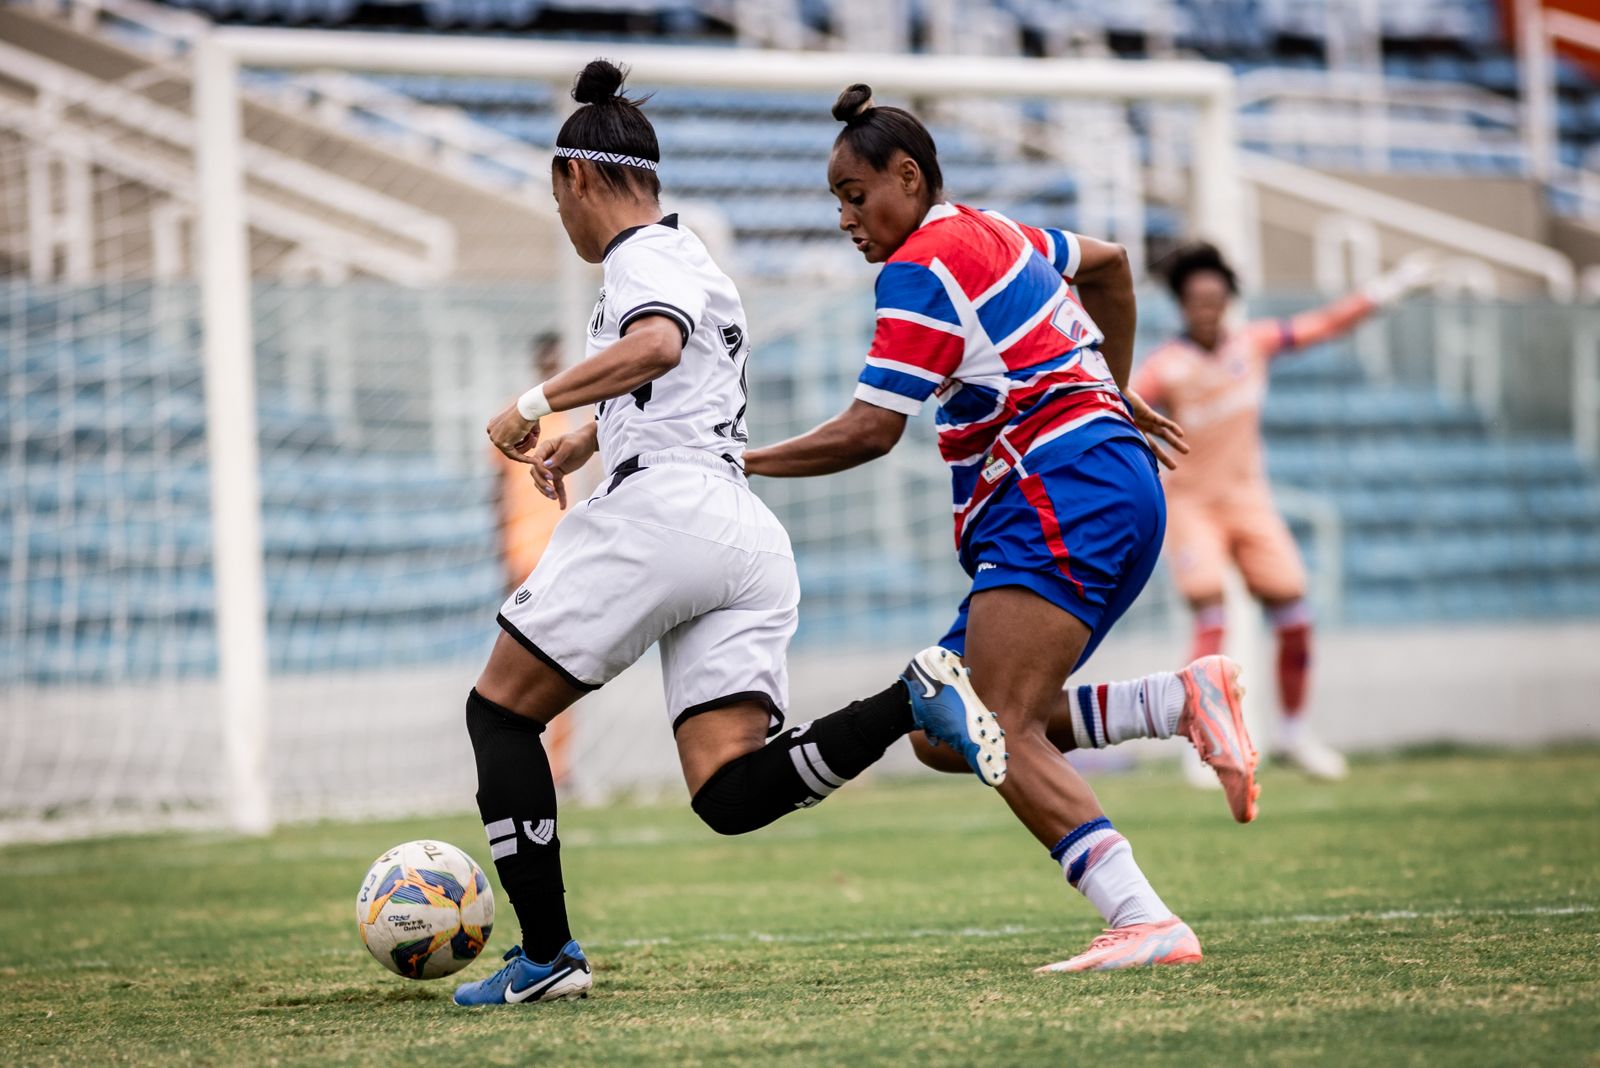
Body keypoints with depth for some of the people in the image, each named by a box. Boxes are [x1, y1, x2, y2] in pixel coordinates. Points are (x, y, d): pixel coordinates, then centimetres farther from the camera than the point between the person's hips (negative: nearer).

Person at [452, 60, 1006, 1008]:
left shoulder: (645, 254, 1)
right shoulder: (686, 256, 30)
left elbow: (656, 346, -22)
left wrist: (536, 405, -18)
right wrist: (578, 443, 53)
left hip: (664, 510, -8)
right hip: (752, 544, 8)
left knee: (500, 712, 7)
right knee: (731, 795, -4)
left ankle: (548, 955, 0)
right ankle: (912, 700, -22)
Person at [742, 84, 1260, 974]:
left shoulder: (923, 265, -7)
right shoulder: (996, 234, 22)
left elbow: (870, 431, -12)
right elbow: (1108, 264, 41)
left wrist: (742, 464, -3)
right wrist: (1116, 396, 46)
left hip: (1064, 496, -10)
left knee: (999, 732, -19)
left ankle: (1148, 924, -29)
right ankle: (1183, 700, -2)